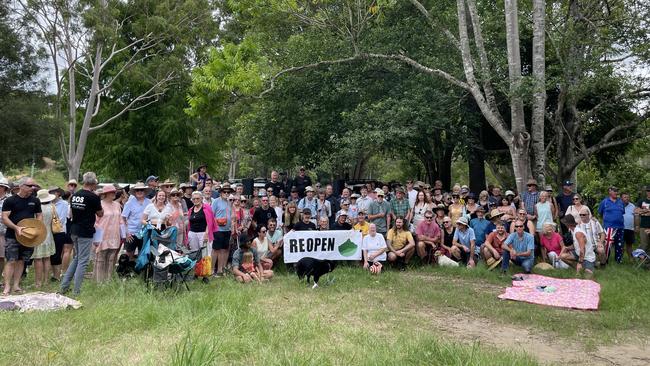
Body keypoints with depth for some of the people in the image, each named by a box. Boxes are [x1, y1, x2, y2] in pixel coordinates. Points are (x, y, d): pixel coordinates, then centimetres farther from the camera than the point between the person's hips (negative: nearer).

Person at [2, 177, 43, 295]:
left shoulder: (35, 201, 8)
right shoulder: (10, 201, -5)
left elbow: (39, 215, 15)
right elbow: (4, 218, -9)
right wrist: (16, 228, -24)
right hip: (12, 236, -4)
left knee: (21, 261, 10)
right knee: (11, 261, -6)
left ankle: (16, 285, 17)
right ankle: (7, 286, 0)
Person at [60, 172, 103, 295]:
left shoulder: (74, 196, 7)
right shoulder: (93, 197, -13)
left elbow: (72, 213, 17)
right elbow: (100, 214, 0)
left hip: (74, 231, 7)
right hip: (86, 233, -7)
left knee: (77, 258, 21)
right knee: (83, 261, -1)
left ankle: (64, 286, 19)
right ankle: (76, 291, 1)